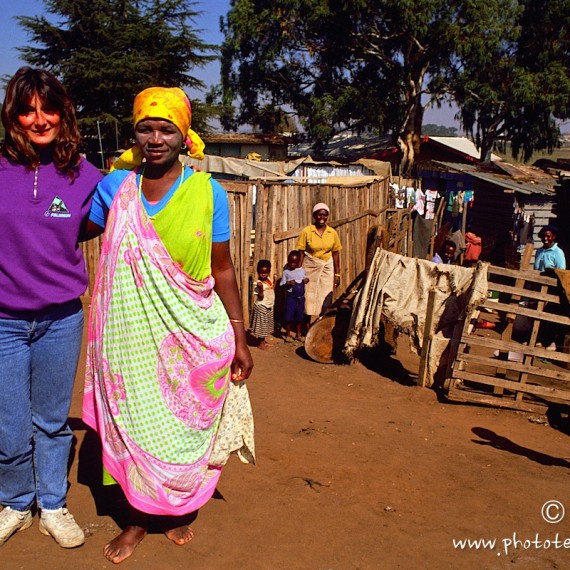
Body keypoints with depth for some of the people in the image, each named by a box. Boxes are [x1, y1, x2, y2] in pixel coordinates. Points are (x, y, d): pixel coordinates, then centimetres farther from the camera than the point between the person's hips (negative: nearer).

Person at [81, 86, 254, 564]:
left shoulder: (207, 192, -5)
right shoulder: (115, 186, 0)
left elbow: (223, 270, -1)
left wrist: (239, 337, -1)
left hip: (191, 334, -1)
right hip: (131, 333, 1)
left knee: (183, 426, 11)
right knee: (134, 424, 10)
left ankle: (178, 511, 36)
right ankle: (138, 519, 31)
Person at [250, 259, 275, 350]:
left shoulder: (269, 279, 3)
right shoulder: (259, 283, -22)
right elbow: (260, 297, -25)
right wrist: (260, 288, -40)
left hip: (269, 306, 8)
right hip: (261, 306, -8)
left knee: (266, 325, 17)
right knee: (261, 324, 0)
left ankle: (264, 341, 29)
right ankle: (260, 343, 10)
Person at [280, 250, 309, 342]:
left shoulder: (302, 270, 3)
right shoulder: (286, 272, -6)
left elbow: (305, 278, 16)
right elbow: (282, 285, -5)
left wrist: (306, 280, -7)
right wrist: (288, 283, -24)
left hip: (301, 297, 3)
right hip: (290, 297, -3)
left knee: (299, 317, 11)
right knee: (289, 316, -1)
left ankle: (298, 335, 24)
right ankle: (288, 335, 13)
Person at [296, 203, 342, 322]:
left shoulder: (332, 233, 1)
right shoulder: (306, 231, -6)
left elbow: (335, 253, 7)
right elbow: (301, 253, -5)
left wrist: (337, 274, 8)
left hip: (326, 268, 2)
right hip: (310, 268, -2)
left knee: (326, 299, -1)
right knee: (309, 298, 1)